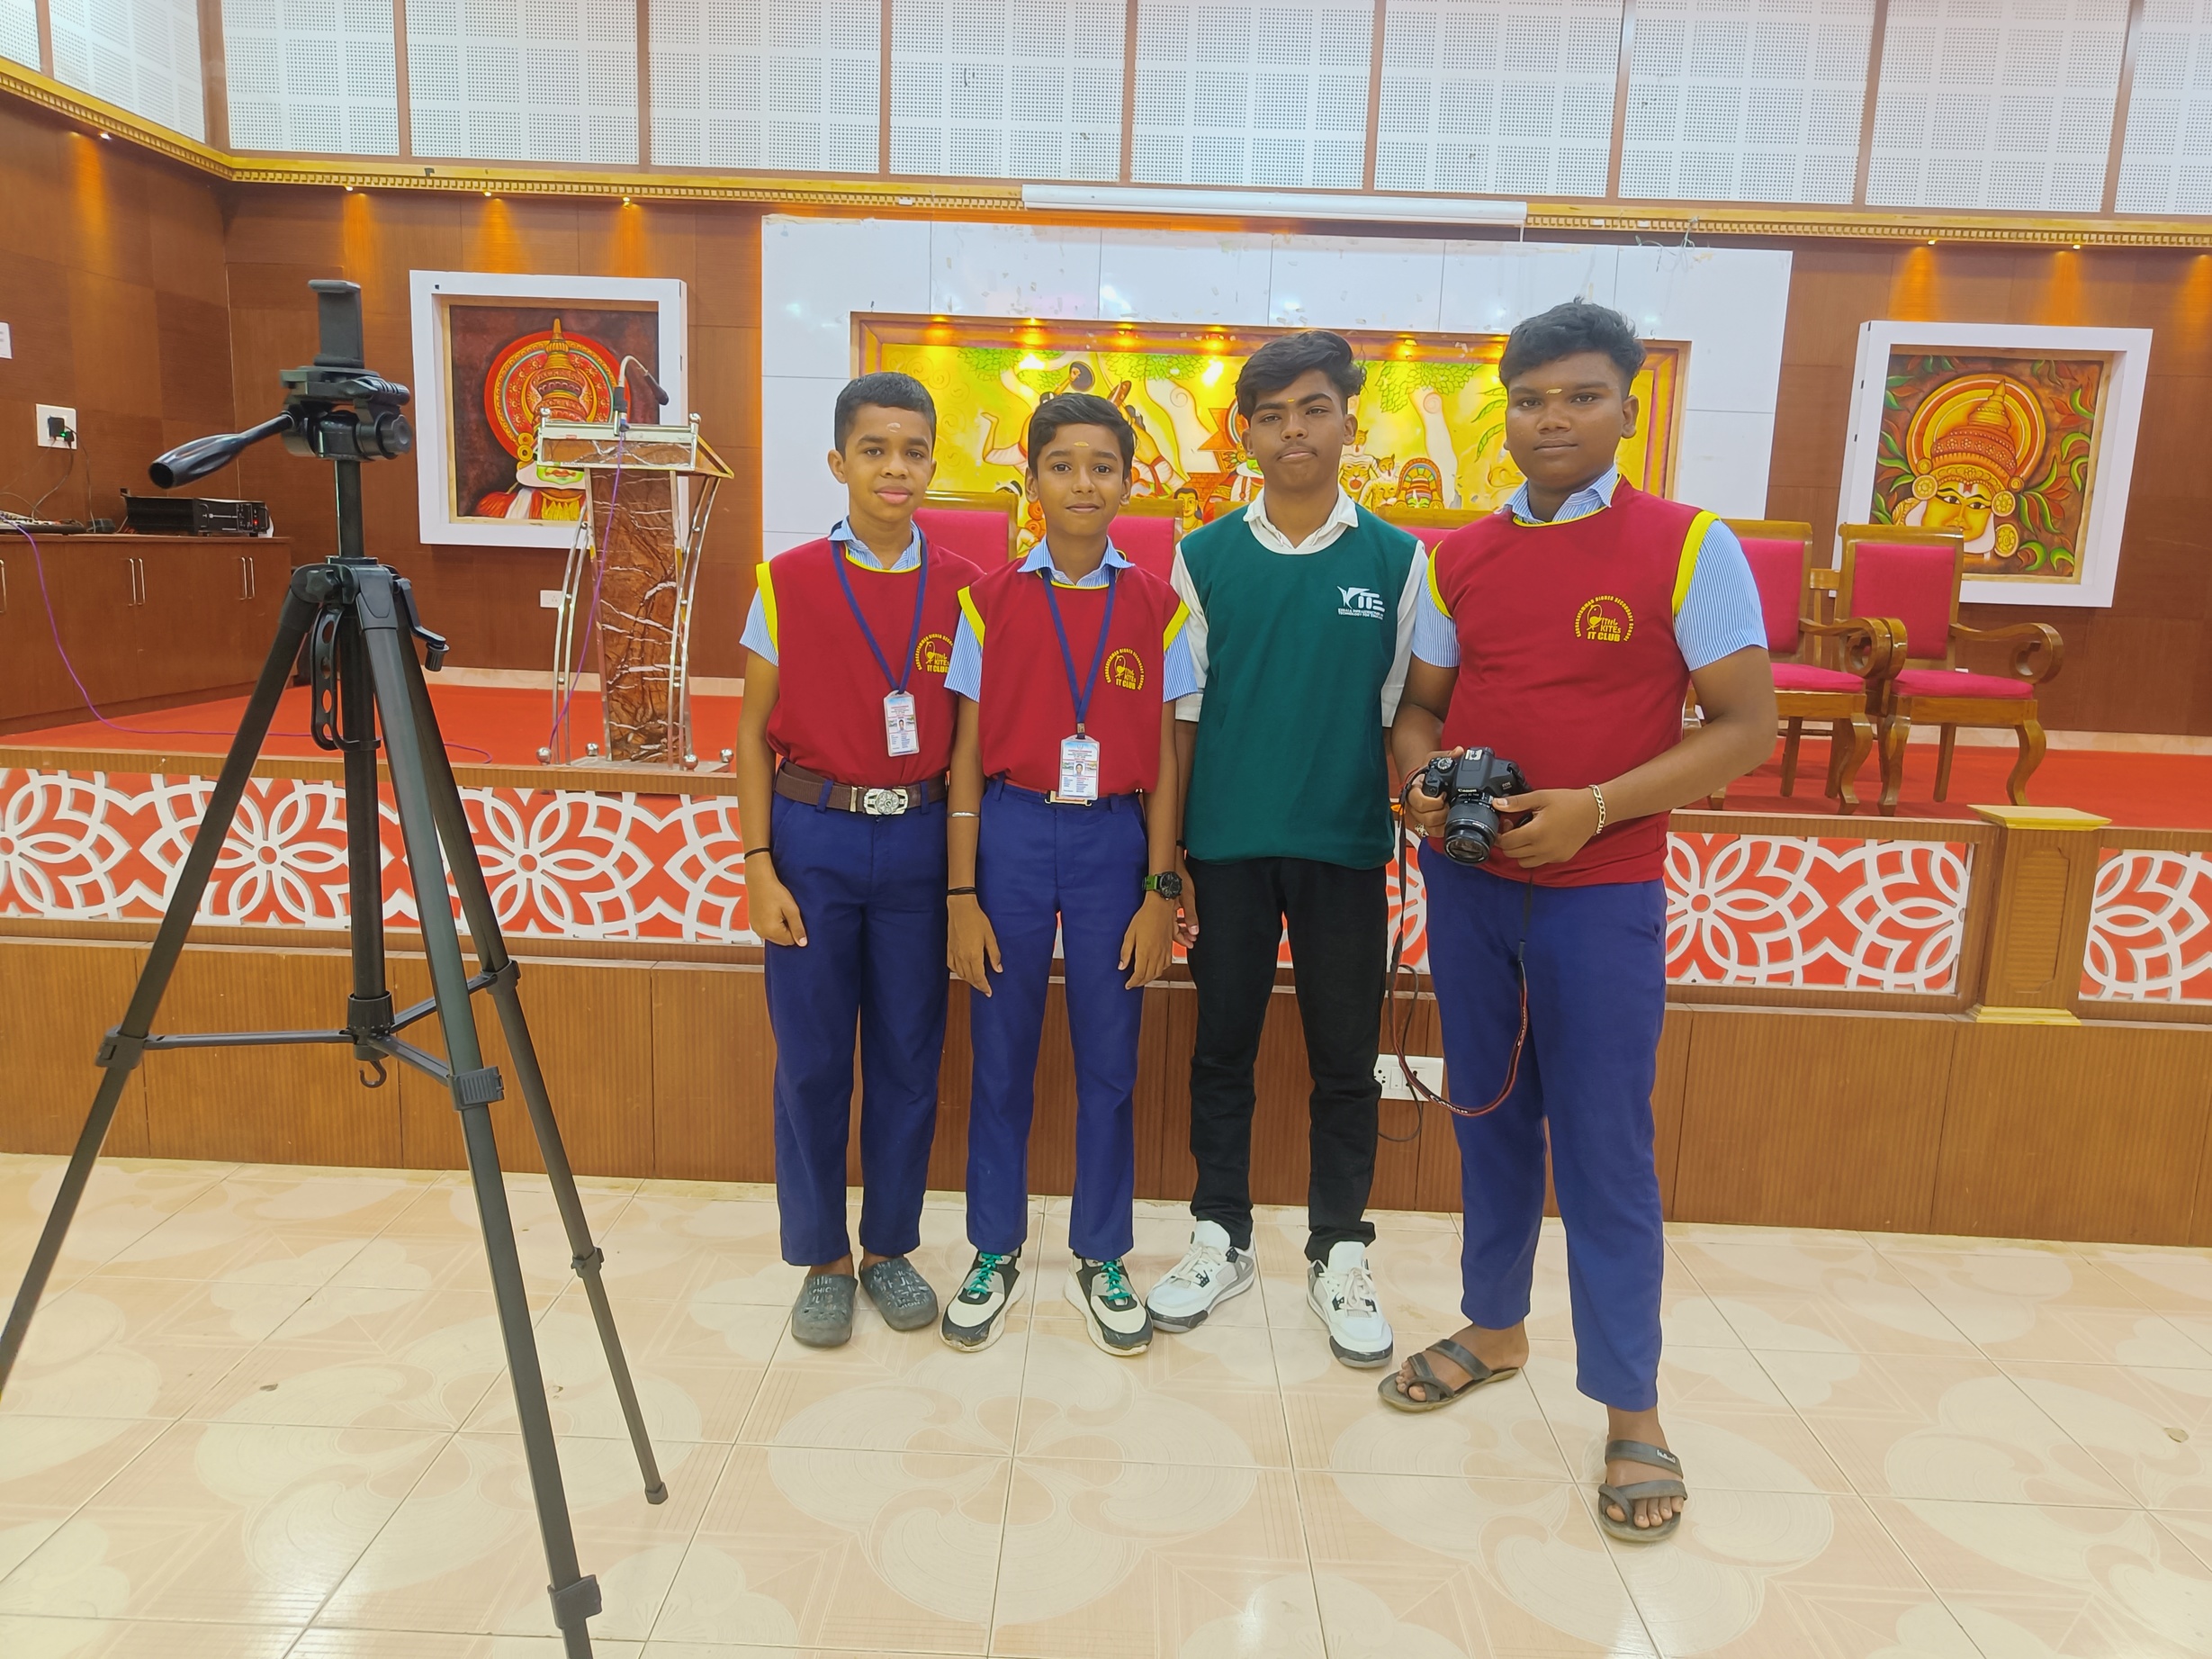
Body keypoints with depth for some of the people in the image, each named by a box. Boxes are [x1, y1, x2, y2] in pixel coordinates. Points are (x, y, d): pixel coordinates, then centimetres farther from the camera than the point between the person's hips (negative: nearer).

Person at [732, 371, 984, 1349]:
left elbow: (966, 734, 6)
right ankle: (822, 1259, 23)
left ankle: (890, 1246, 27)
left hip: (919, 840, 1)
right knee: (812, 1059, 6)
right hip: (814, 837, -1)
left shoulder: (959, 588, 3)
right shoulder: (788, 582, -1)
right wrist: (759, 868, -5)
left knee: (909, 1055, 8)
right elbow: (754, 732, 2)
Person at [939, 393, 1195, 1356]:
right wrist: (962, 895, -3)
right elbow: (967, 758, 1)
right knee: (1001, 1057, 9)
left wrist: (1161, 891, -2)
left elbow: (1163, 760, 3)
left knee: (1109, 1061, 9)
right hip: (1011, 837, 0)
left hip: (1115, 842, 0)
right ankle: (995, 1253, 27)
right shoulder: (991, 602, 1)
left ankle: (1101, 1258, 27)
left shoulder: (1156, 608, 2)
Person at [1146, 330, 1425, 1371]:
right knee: (1222, 1047, 11)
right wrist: (1166, 854, 0)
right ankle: (1220, 1240, 28)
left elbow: (1403, 711, 4)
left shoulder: (1398, 559, 1)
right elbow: (1182, 712, 3)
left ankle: (1338, 1256, 25)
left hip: (1345, 846, 0)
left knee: (1345, 1057, 8)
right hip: (1226, 844, 1)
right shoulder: (1203, 556, 2)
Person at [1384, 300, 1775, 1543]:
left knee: (1603, 1142, 1)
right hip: (1469, 884, 4)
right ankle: (1495, 1329, 34)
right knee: (1489, 1116, 15)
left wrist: (1594, 808, -20)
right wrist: (1425, 777, -10)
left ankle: (1632, 1410, 17)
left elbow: (1747, 725, -9)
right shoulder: (1458, 558, 6)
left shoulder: (1689, 546, -7)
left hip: (1603, 891, -4)